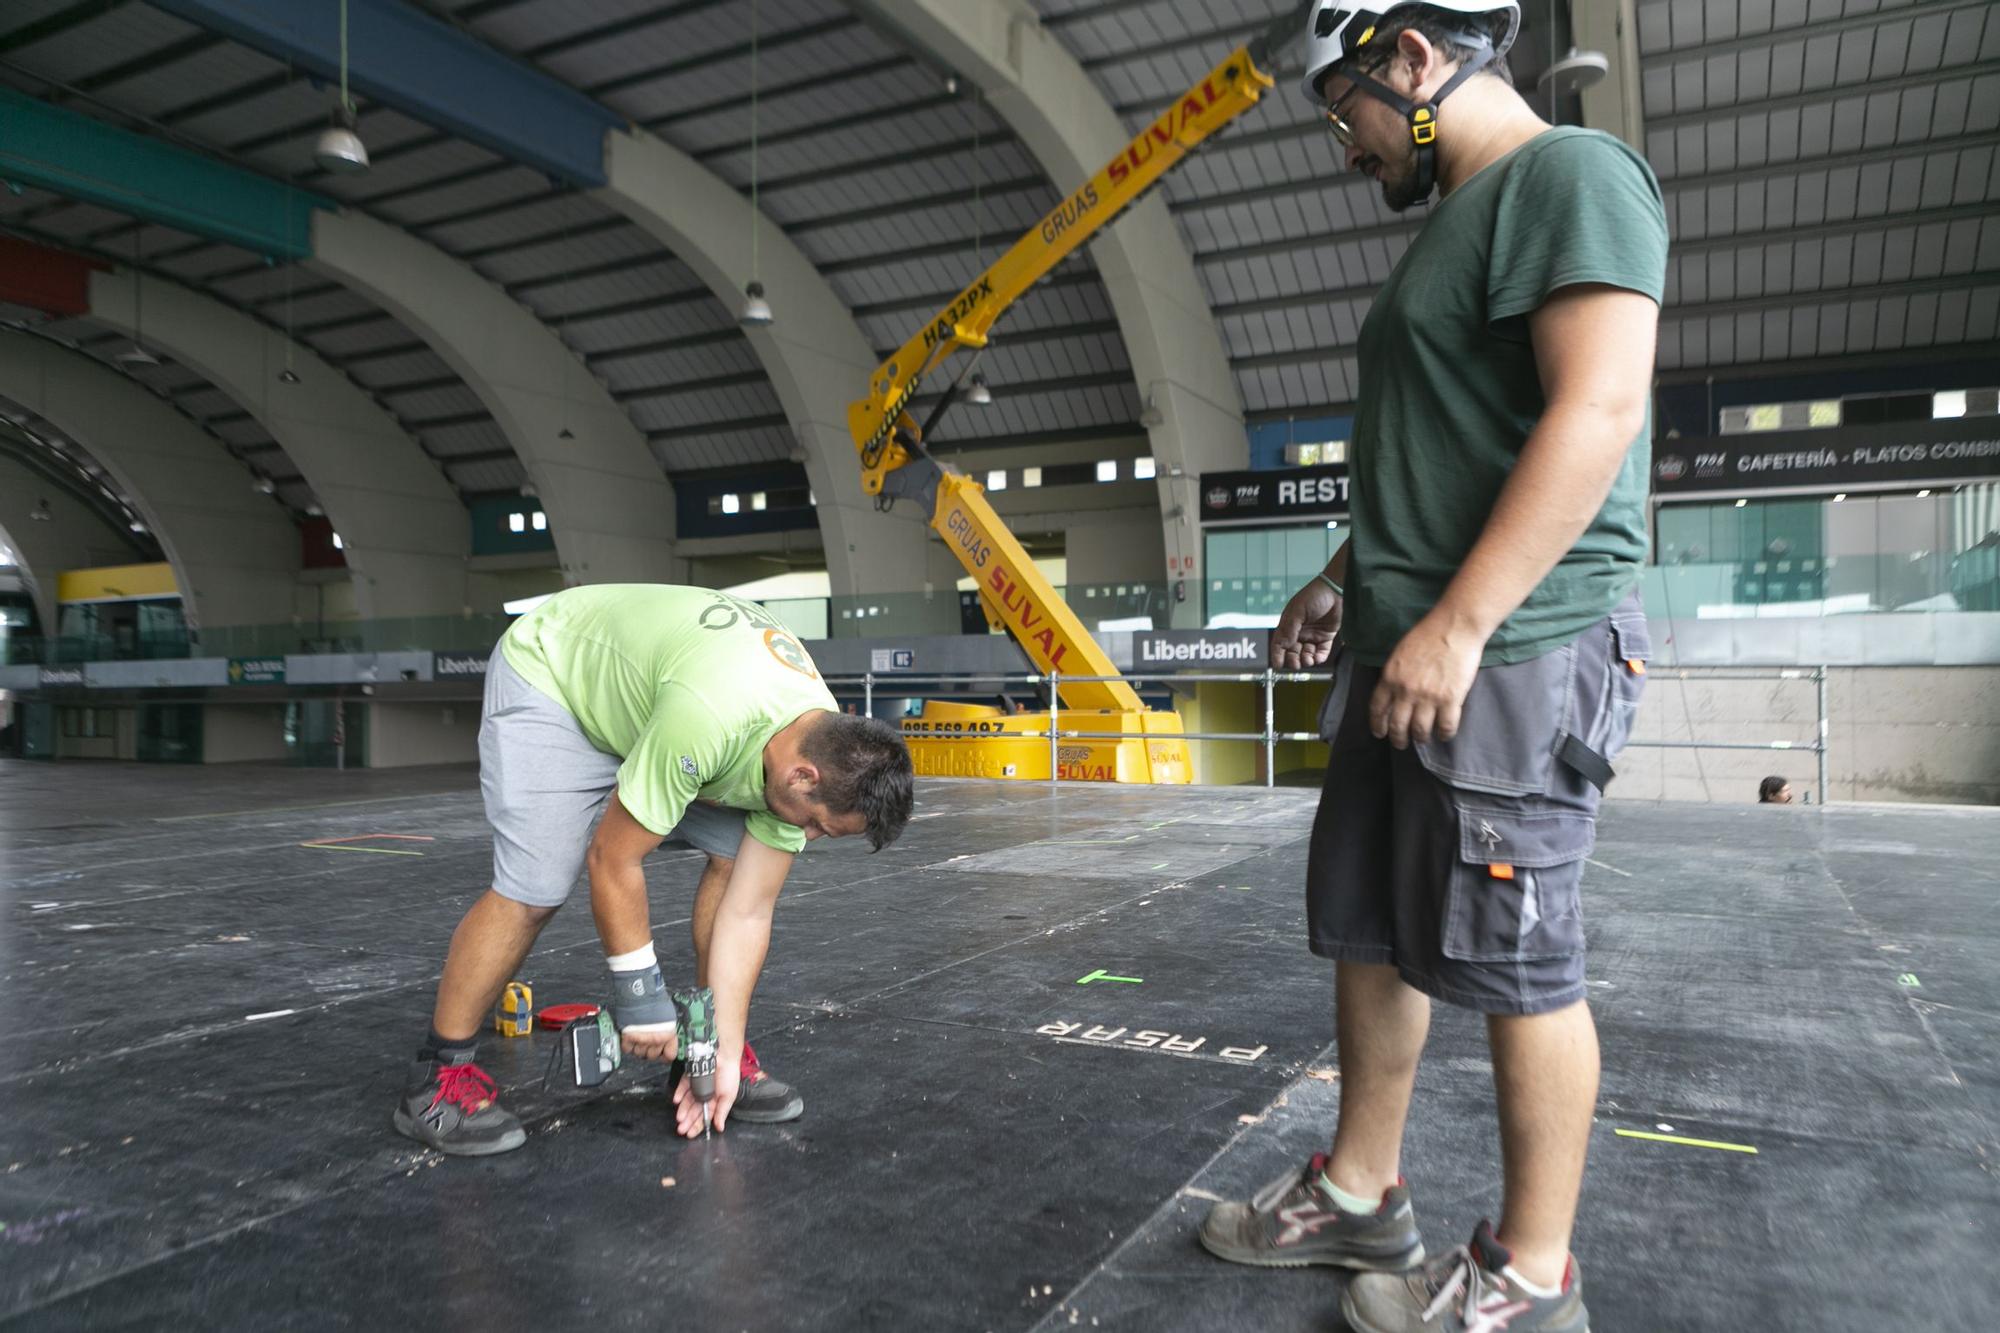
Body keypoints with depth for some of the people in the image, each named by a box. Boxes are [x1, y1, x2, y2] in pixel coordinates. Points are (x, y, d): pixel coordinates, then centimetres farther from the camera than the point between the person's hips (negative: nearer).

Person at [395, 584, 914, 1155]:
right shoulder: (707, 720, -42)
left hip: (641, 675, 7)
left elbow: (748, 914, -12)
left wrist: (724, 1051, -12)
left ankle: (704, 1052, 9)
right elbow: (612, 860, -29)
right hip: (547, 676, -6)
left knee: (735, 853, -6)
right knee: (534, 889, -18)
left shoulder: (816, 752, -18)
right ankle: (437, 1077, 3)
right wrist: (640, 995, -20)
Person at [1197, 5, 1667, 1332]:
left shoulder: (1572, 174, -8)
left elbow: (1599, 406, -20)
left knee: (1512, 961, 0)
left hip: (1513, 656, -10)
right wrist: (1345, 575, 20)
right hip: (1404, 657, 10)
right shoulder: (1456, 224, 22)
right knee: (1368, 932, 14)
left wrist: (1456, 623, -23)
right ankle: (1362, 1194, 29)